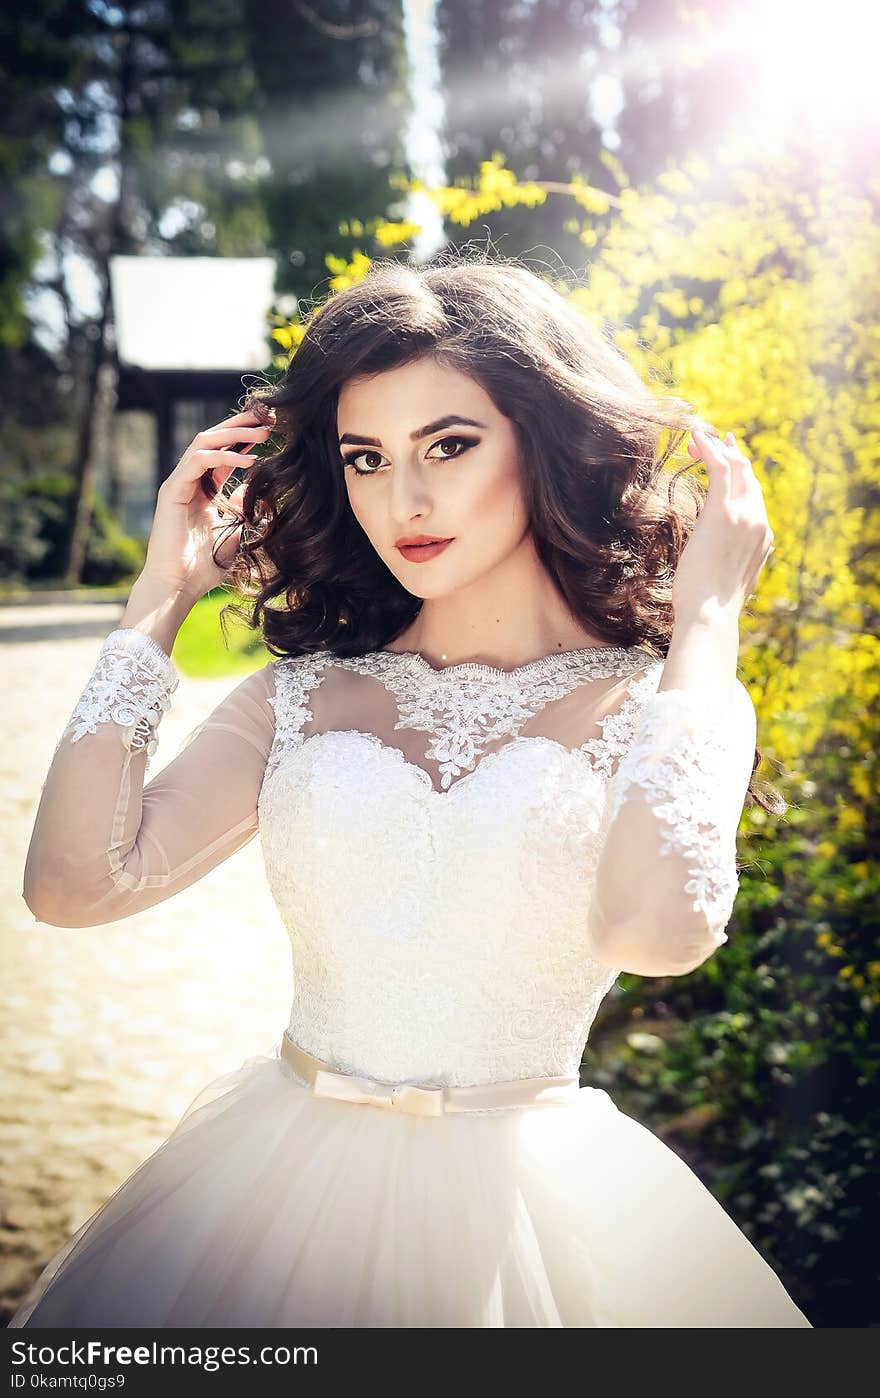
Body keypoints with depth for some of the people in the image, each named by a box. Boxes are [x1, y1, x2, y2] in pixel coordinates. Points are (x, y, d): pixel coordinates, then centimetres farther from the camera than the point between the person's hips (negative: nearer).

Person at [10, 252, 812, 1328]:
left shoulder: (671, 706, -6)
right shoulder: (302, 697, 3)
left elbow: (658, 929, -28)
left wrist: (707, 620, -17)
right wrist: (163, 595, -3)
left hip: (528, 1208, -2)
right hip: (281, 1188, 3)